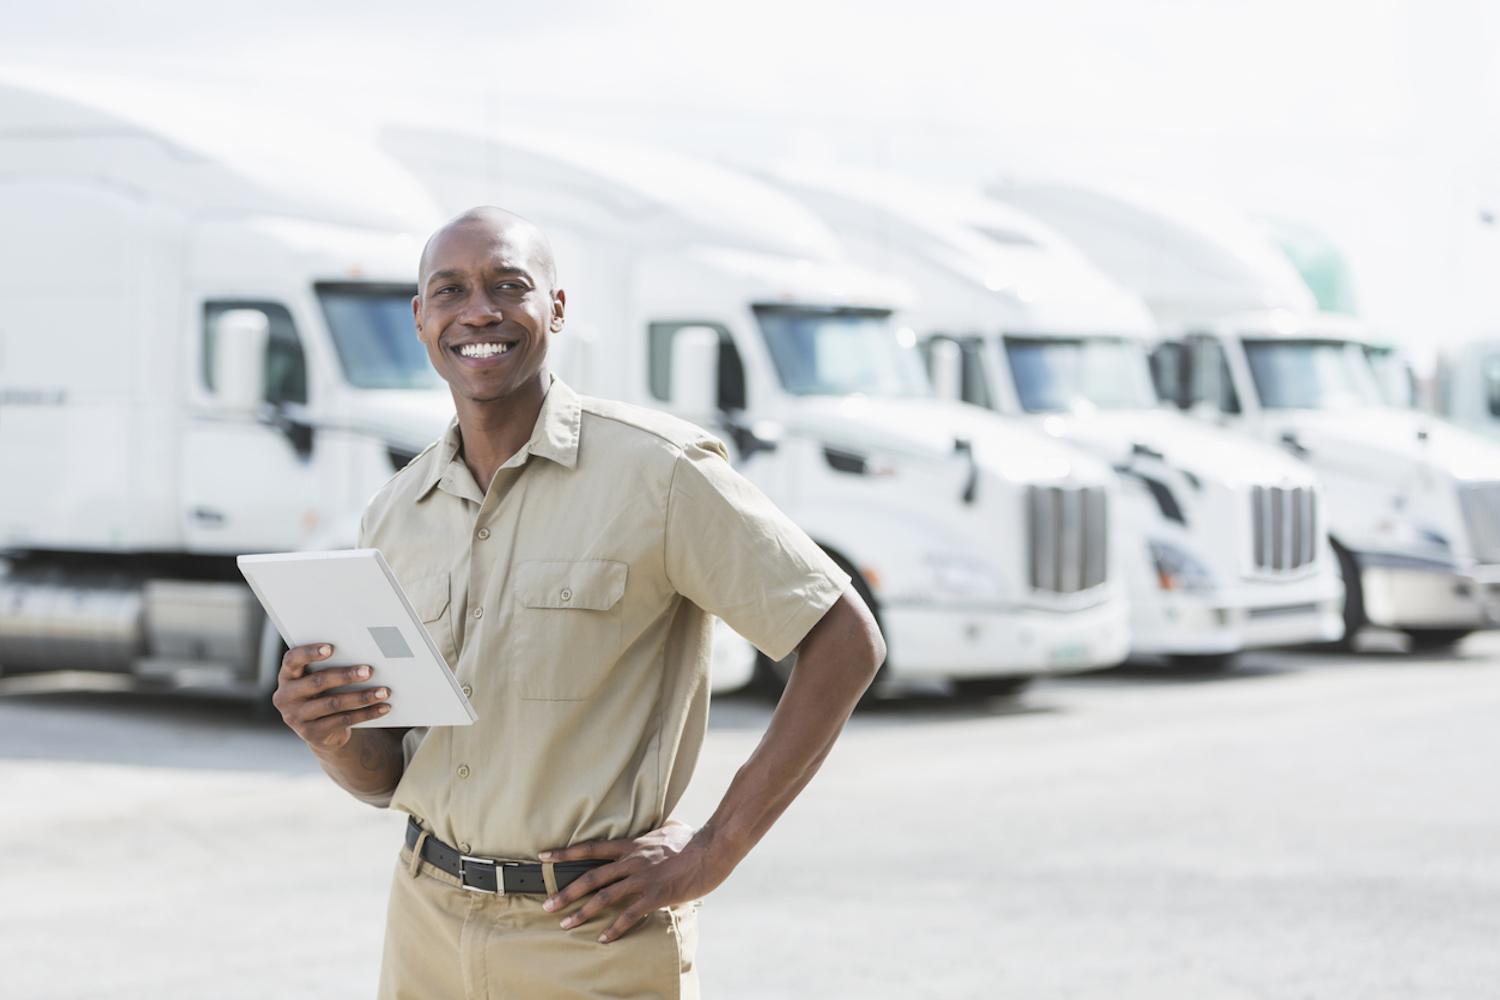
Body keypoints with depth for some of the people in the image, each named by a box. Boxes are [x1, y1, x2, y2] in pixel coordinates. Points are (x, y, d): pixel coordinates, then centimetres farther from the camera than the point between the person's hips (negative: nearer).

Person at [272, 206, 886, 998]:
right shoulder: (393, 517, 6)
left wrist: (714, 852, -12)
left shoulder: (656, 471, -11)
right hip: (428, 926, 5)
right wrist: (330, 732, -12)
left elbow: (846, 642, -10)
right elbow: (387, 775, 11)